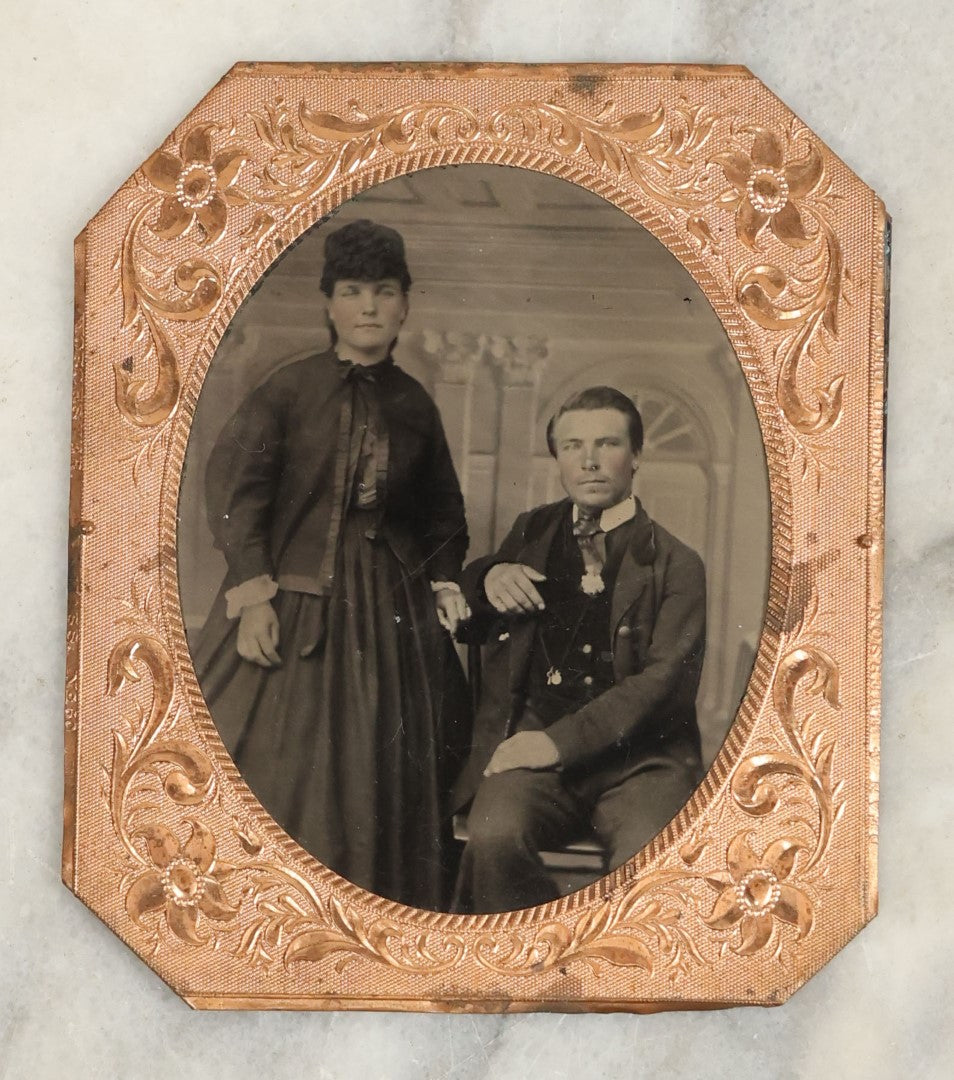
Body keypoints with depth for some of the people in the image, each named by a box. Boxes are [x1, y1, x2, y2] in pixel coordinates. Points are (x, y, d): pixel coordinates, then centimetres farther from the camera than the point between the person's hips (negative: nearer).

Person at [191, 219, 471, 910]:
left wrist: (446, 581, 3)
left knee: (387, 778, 5)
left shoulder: (414, 404, 8)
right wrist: (252, 593, -18)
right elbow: (234, 484, -9)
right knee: (279, 769, -2)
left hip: (391, 607, 3)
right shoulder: (288, 391, -3)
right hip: (293, 598, -3)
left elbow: (442, 510, 18)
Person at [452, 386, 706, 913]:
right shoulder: (533, 533, 21)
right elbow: (470, 624, 33)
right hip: (536, 748, 2)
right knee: (494, 835, -30)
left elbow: (663, 681, -6)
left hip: (640, 758, -2)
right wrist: (488, 577, 8)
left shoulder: (675, 564, 8)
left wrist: (560, 741, -17)